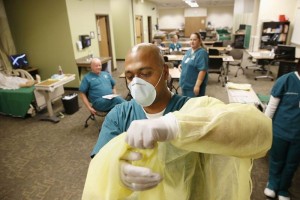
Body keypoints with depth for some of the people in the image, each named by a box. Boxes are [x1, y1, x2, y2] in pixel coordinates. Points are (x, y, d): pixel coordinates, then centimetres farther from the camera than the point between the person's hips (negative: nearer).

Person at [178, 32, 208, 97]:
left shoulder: (202, 53, -15)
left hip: (194, 86, -8)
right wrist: (181, 65, 2)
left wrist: (197, 85, -25)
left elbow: (203, 70, -22)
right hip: (185, 84, 8)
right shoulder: (189, 51, 11)